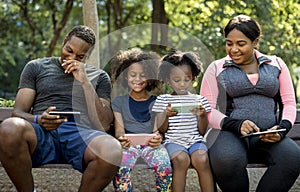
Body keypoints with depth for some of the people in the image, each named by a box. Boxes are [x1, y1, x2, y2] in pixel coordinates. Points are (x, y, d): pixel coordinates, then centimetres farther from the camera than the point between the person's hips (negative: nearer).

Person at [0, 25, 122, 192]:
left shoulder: (99, 77, 22)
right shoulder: (36, 67, 22)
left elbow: (103, 125, 7)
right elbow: (18, 112, 13)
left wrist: (85, 82, 1)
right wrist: (38, 120, -11)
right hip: (42, 133, 0)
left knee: (112, 150, -38)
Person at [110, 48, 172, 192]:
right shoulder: (118, 102, 17)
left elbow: (157, 129, 8)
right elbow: (119, 128, 6)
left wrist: (158, 138, -18)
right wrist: (121, 138, -20)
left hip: (151, 144, 0)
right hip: (128, 143, 0)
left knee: (164, 166, -33)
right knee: (120, 167, -35)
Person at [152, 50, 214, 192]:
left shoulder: (198, 100, 13)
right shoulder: (163, 100, 10)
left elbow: (202, 131, 10)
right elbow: (161, 130, 5)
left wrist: (202, 115, -10)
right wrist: (166, 115, -14)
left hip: (195, 139, 1)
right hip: (173, 141, -1)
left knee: (201, 159, -31)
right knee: (181, 159, -34)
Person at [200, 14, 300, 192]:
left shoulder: (276, 64, 17)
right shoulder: (217, 68, 12)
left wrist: (282, 128, -7)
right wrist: (236, 125, -14)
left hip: (268, 137, 2)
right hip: (230, 134, -2)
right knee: (228, 160, -39)